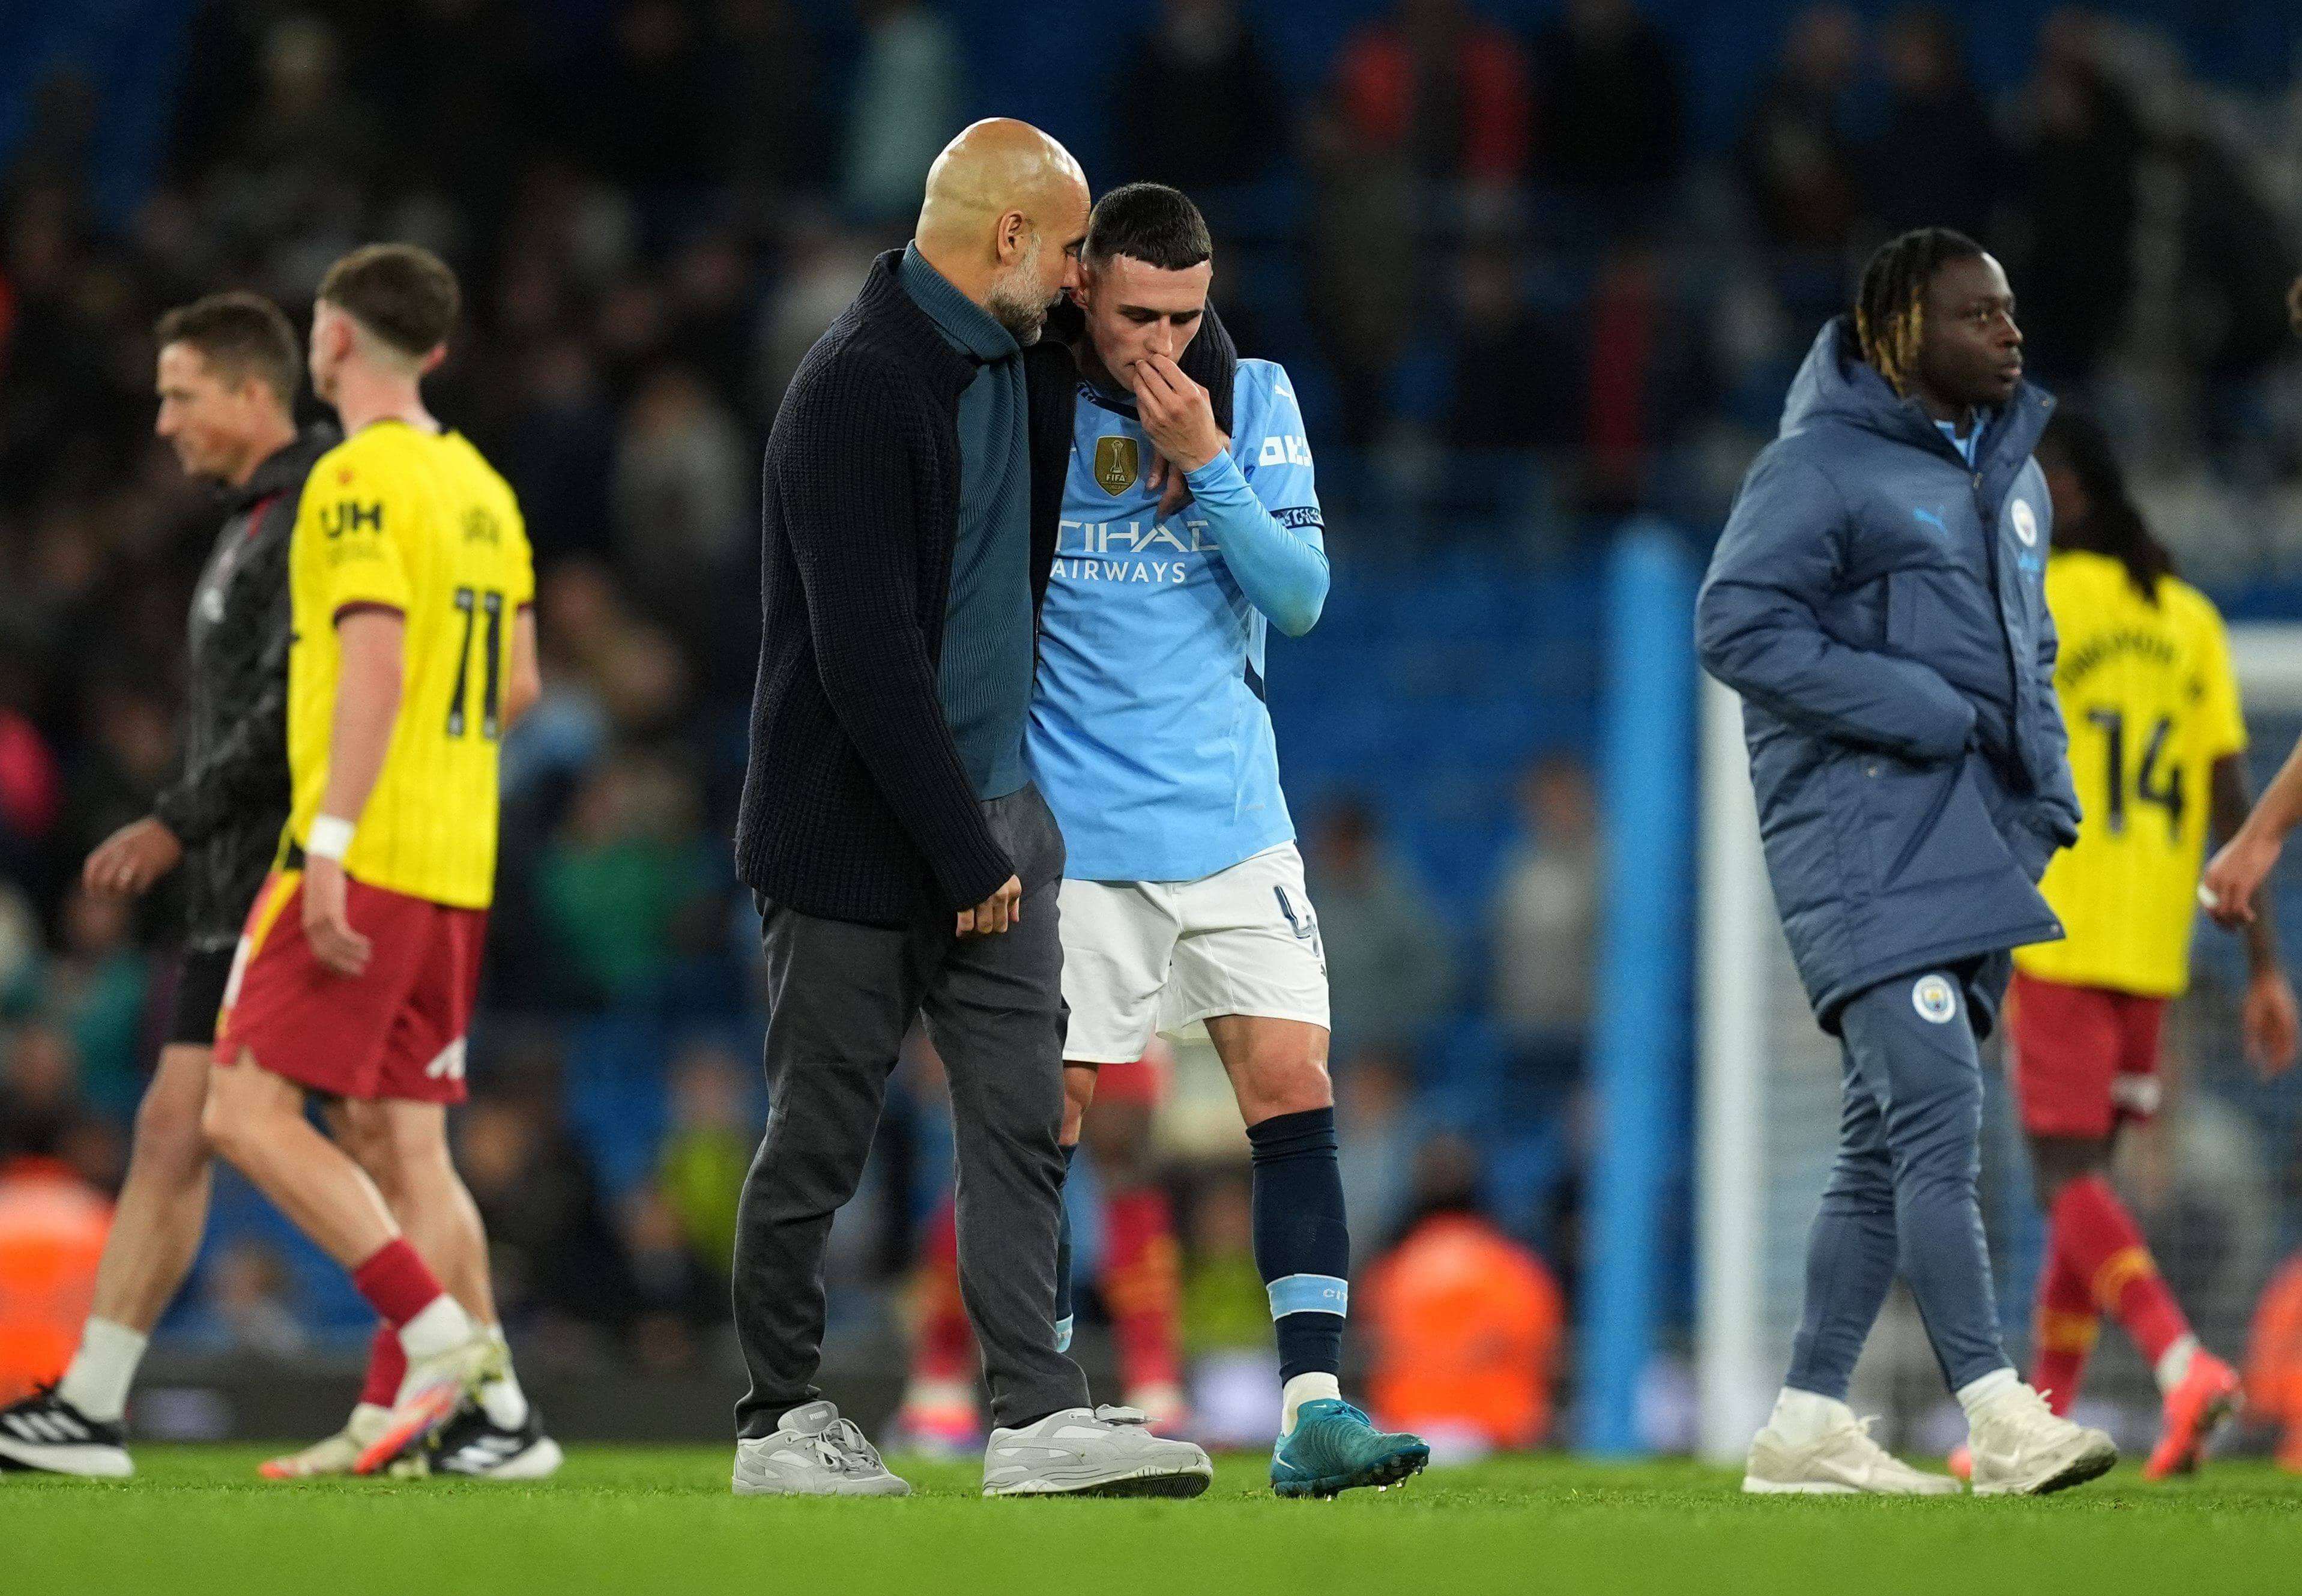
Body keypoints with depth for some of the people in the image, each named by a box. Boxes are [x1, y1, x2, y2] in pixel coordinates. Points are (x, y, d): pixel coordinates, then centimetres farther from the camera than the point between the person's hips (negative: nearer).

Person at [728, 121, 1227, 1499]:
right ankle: (781, 1423, 14)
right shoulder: (860, 386, -18)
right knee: (820, 1138, 3)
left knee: (1022, 1117, -1)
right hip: (857, 833, -8)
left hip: (993, 807, 8)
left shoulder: (1023, 363, 8)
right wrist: (964, 856, -19)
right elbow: (866, 659, -22)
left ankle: (1038, 1414, -5)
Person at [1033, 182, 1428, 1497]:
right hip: (1070, 832, -2)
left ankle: (1314, 1409, -10)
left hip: (1230, 820, 2)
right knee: (1047, 1109, -1)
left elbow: (1301, 596, -5)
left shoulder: (1253, 400, 2)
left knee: (1295, 1090, -8)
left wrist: (1205, 463, -16)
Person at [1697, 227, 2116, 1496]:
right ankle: (1998, 1417, -22)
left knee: (1886, 1143, 8)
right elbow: (1735, 623, -14)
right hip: (1863, 834, -9)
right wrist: (1912, 709, -17)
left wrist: (2045, 786, 10)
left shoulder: (2011, 474, 18)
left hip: (1974, 845, 9)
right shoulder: (1825, 464, -8)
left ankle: (1806, 1424, 12)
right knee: (1936, 1113, -17)